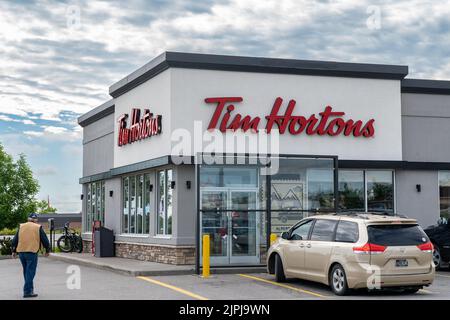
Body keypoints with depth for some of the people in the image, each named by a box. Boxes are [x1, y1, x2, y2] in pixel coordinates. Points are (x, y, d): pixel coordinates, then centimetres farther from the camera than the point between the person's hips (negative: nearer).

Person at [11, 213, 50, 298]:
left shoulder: (21, 227, 12)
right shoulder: (38, 228, 1)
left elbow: (15, 240, 13)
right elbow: (45, 240, 2)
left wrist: (14, 251, 20)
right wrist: (47, 250, 14)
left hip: (21, 252, 5)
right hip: (32, 252, -5)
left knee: (26, 271, 17)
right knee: (30, 272, -3)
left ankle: (30, 288, 25)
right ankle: (27, 291, -8)